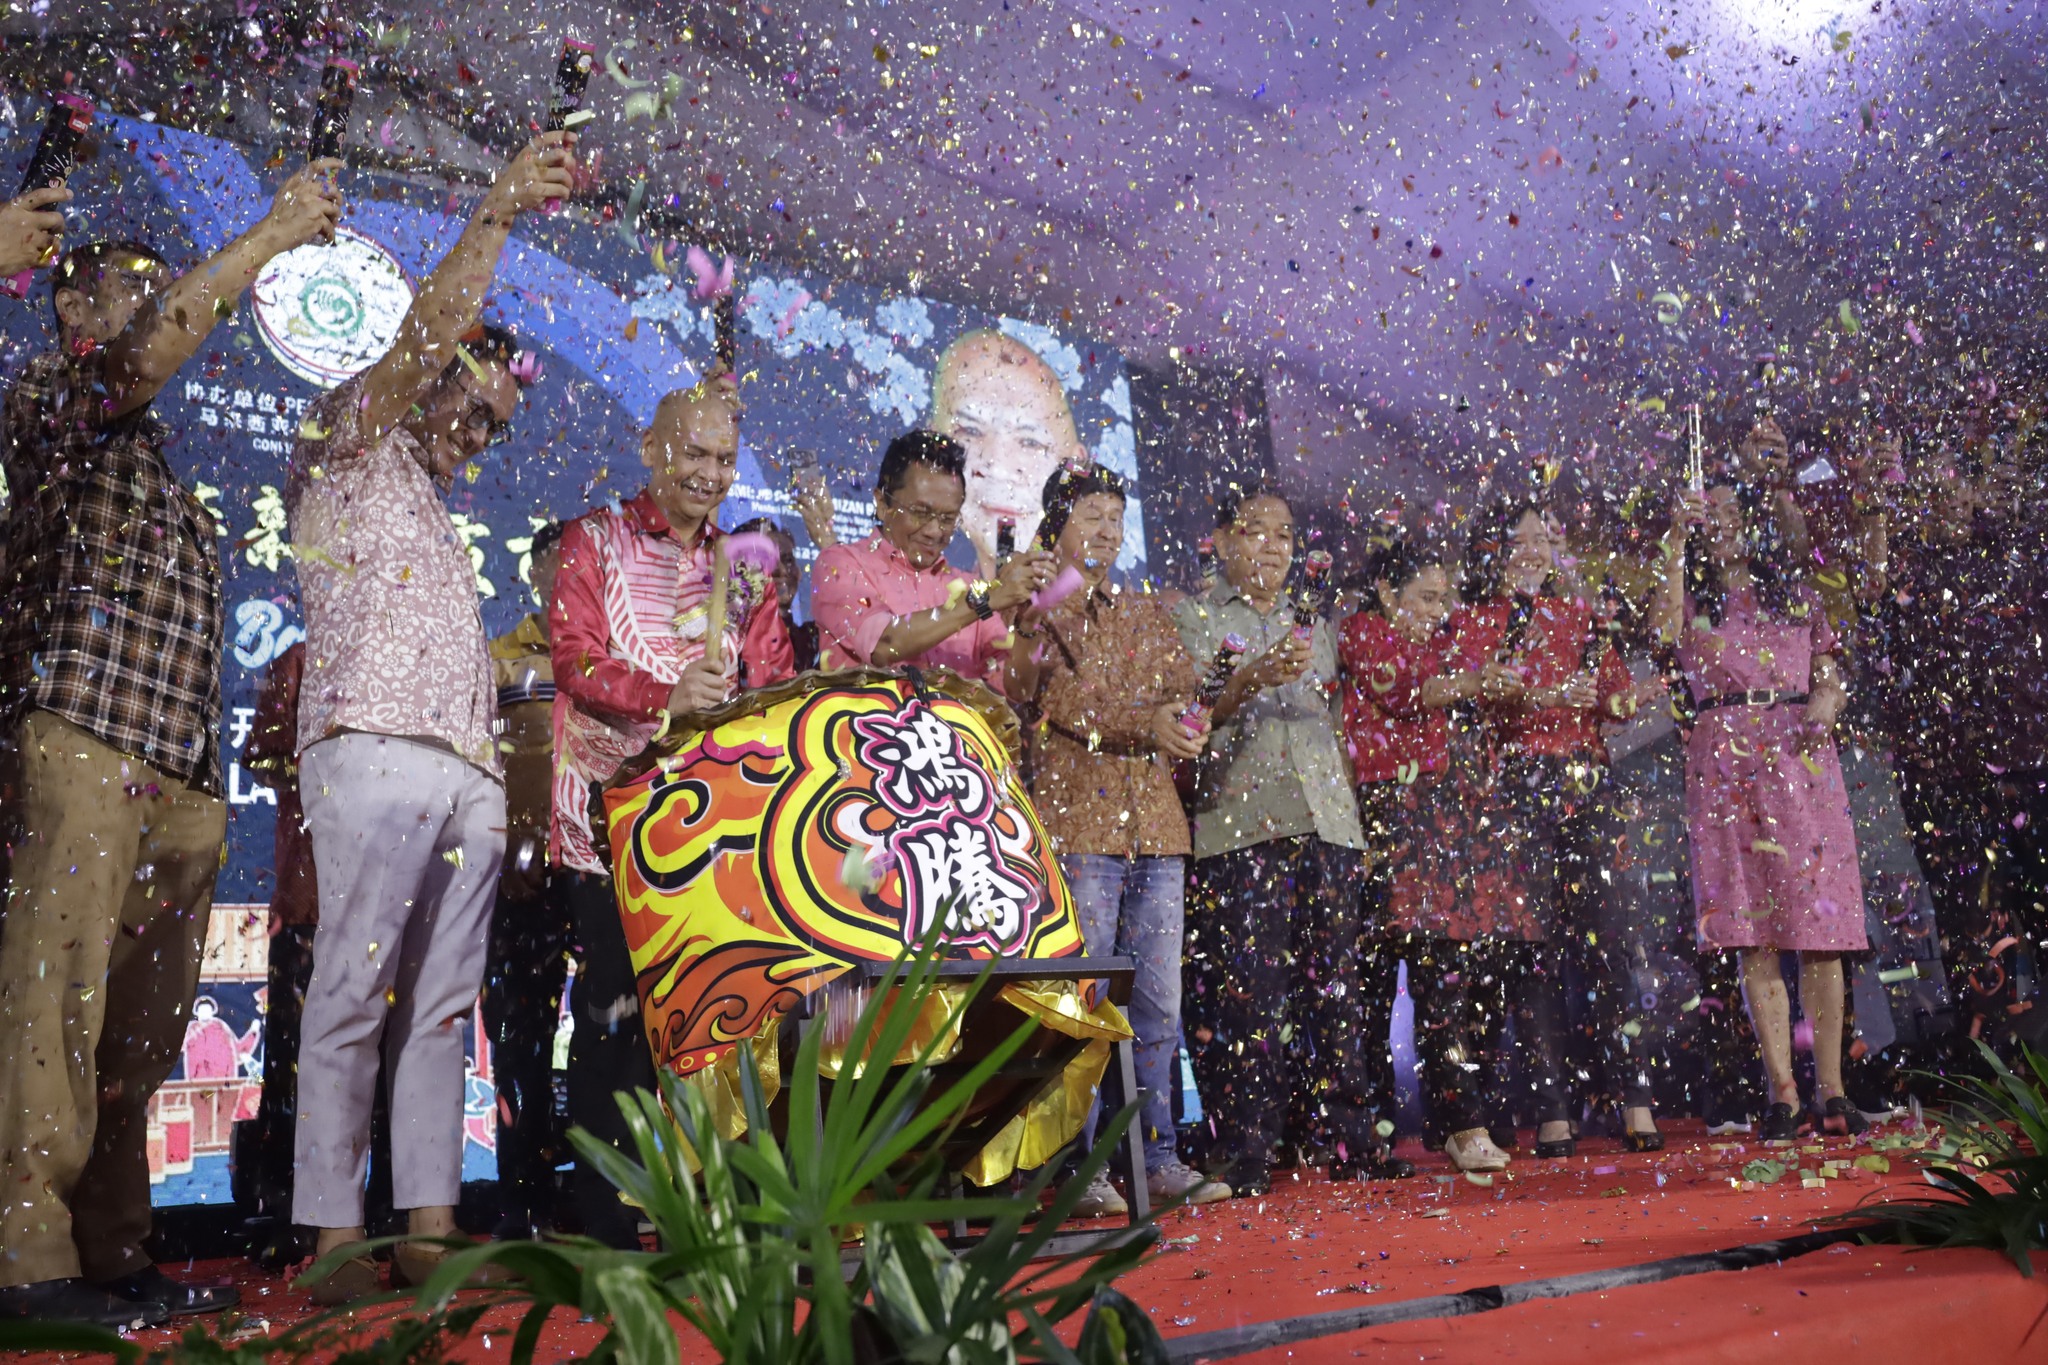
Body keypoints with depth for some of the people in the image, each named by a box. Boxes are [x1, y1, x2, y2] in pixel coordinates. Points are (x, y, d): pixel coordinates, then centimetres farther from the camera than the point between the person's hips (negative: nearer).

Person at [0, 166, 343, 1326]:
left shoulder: (162, 467, 30)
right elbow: (138, 358, -15)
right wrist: (271, 237, -15)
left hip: (182, 774, 7)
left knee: (143, 1029, 4)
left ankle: (113, 1252, 8)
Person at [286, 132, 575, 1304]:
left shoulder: (436, 513, 31)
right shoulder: (358, 450, 12)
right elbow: (426, 335, -4)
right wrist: (498, 216, -8)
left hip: (468, 769, 8)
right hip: (378, 754, -7)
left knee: (440, 1006, 3)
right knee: (353, 998, -8)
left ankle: (431, 1228, 3)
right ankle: (336, 1239, -6)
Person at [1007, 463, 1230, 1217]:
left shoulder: (1148, 613, 20)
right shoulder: (1035, 613, 4)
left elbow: (1183, 695, 13)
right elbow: (1056, 700, -9)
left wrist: (1181, 724, -8)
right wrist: (1146, 724, -17)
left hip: (1156, 823, 5)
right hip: (1077, 823, -5)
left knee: (1159, 1004, 6)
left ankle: (1159, 1156, 13)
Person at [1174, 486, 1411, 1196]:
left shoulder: (1311, 623, 23)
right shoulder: (1191, 618, 8)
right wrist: (1250, 682, -20)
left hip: (1325, 819, 5)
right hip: (1238, 819, -4)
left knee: (1333, 978, 3)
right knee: (1246, 983, -8)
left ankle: (1347, 1137, 10)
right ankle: (1249, 1148, -3)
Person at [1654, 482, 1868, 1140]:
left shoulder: (1797, 595, 18)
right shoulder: (1695, 598, 12)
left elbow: (1831, 679, 17)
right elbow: (1665, 631, -11)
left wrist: (1827, 701, -6)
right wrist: (1677, 542, -10)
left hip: (1802, 761, 1)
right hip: (1726, 764, -1)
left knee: (1818, 929, -3)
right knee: (1754, 936, -4)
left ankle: (1831, 1089, 3)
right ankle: (1781, 1092, -1)